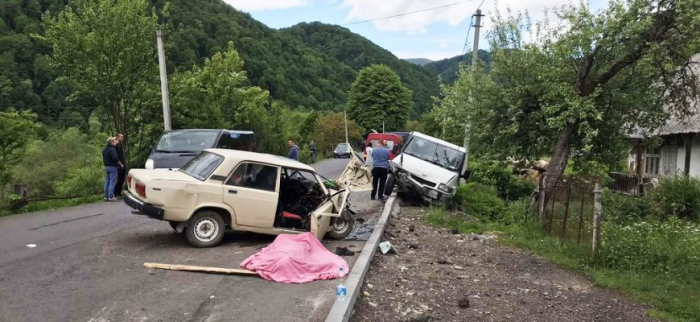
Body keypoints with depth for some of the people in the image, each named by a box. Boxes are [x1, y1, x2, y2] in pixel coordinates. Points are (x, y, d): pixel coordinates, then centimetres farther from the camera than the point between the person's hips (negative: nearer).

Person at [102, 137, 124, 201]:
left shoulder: (104, 149, 15)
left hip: (106, 167, 9)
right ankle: (110, 197, -9)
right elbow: (116, 159, -22)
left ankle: (106, 196, 12)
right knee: (112, 182, -7)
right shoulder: (112, 149, -16)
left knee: (107, 182, 11)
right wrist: (121, 164, -10)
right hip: (112, 167, -9)